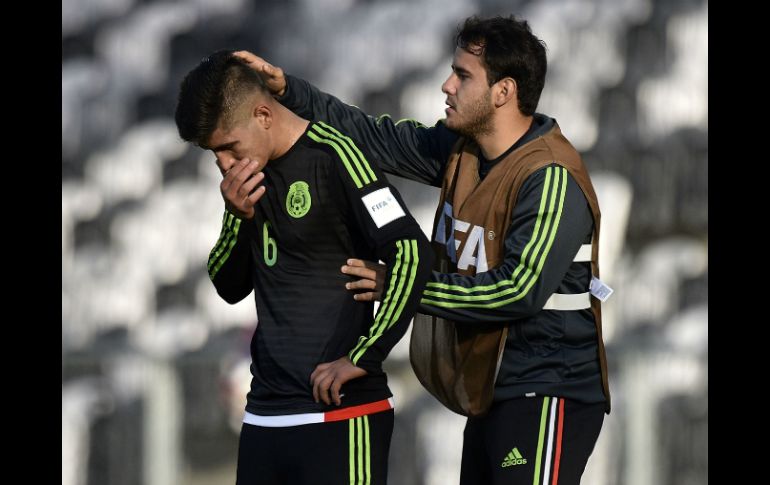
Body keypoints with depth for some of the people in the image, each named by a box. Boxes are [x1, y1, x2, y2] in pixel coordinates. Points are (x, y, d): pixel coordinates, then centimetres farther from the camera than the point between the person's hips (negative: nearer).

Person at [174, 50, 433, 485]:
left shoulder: (333, 157, -11)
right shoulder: (250, 174, 13)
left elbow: (413, 254, -19)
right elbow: (231, 287, 17)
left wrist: (362, 358, -17)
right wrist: (239, 217, -1)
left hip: (338, 410, -7)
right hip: (265, 412, 8)